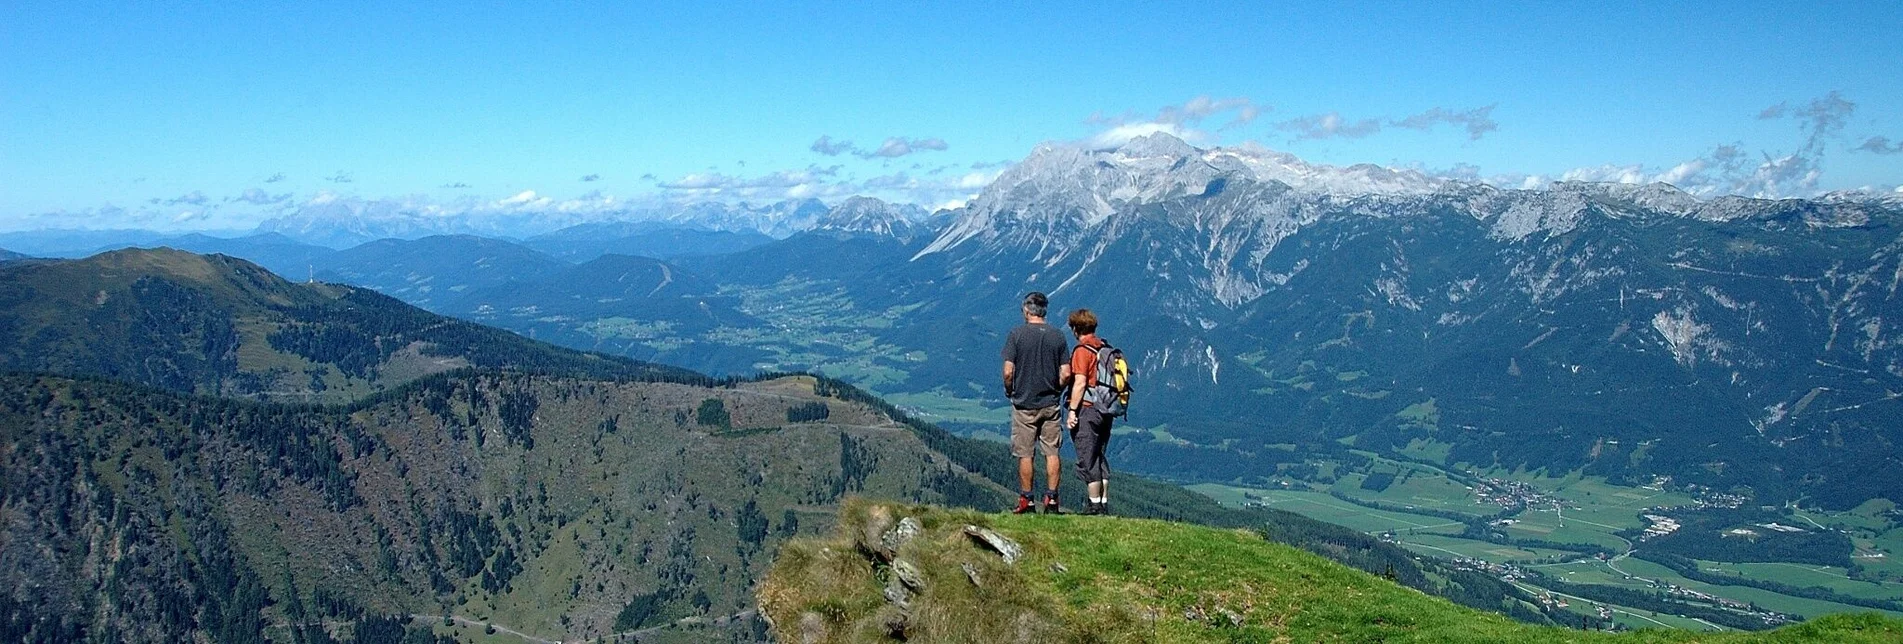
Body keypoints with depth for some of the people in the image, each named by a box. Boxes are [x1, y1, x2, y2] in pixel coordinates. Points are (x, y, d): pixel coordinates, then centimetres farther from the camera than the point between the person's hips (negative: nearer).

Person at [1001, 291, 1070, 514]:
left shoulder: (1016, 334, -8)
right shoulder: (1058, 336, 0)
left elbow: (1008, 372, -13)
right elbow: (1066, 374, -2)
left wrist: (1009, 391, 5)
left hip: (1024, 404, -2)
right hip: (1051, 404, 2)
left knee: (1025, 454, 5)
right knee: (1052, 453, 7)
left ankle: (1026, 500, 10)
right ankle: (1051, 499, 7)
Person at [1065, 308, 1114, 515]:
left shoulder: (1082, 351, -11)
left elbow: (1080, 383, -18)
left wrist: (1072, 410, -15)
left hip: (1087, 409, -8)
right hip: (1105, 410, 8)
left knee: (1087, 461, -2)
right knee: (1099, 458, 15)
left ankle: (1094, 506, 0)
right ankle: (1104, 504, 17)